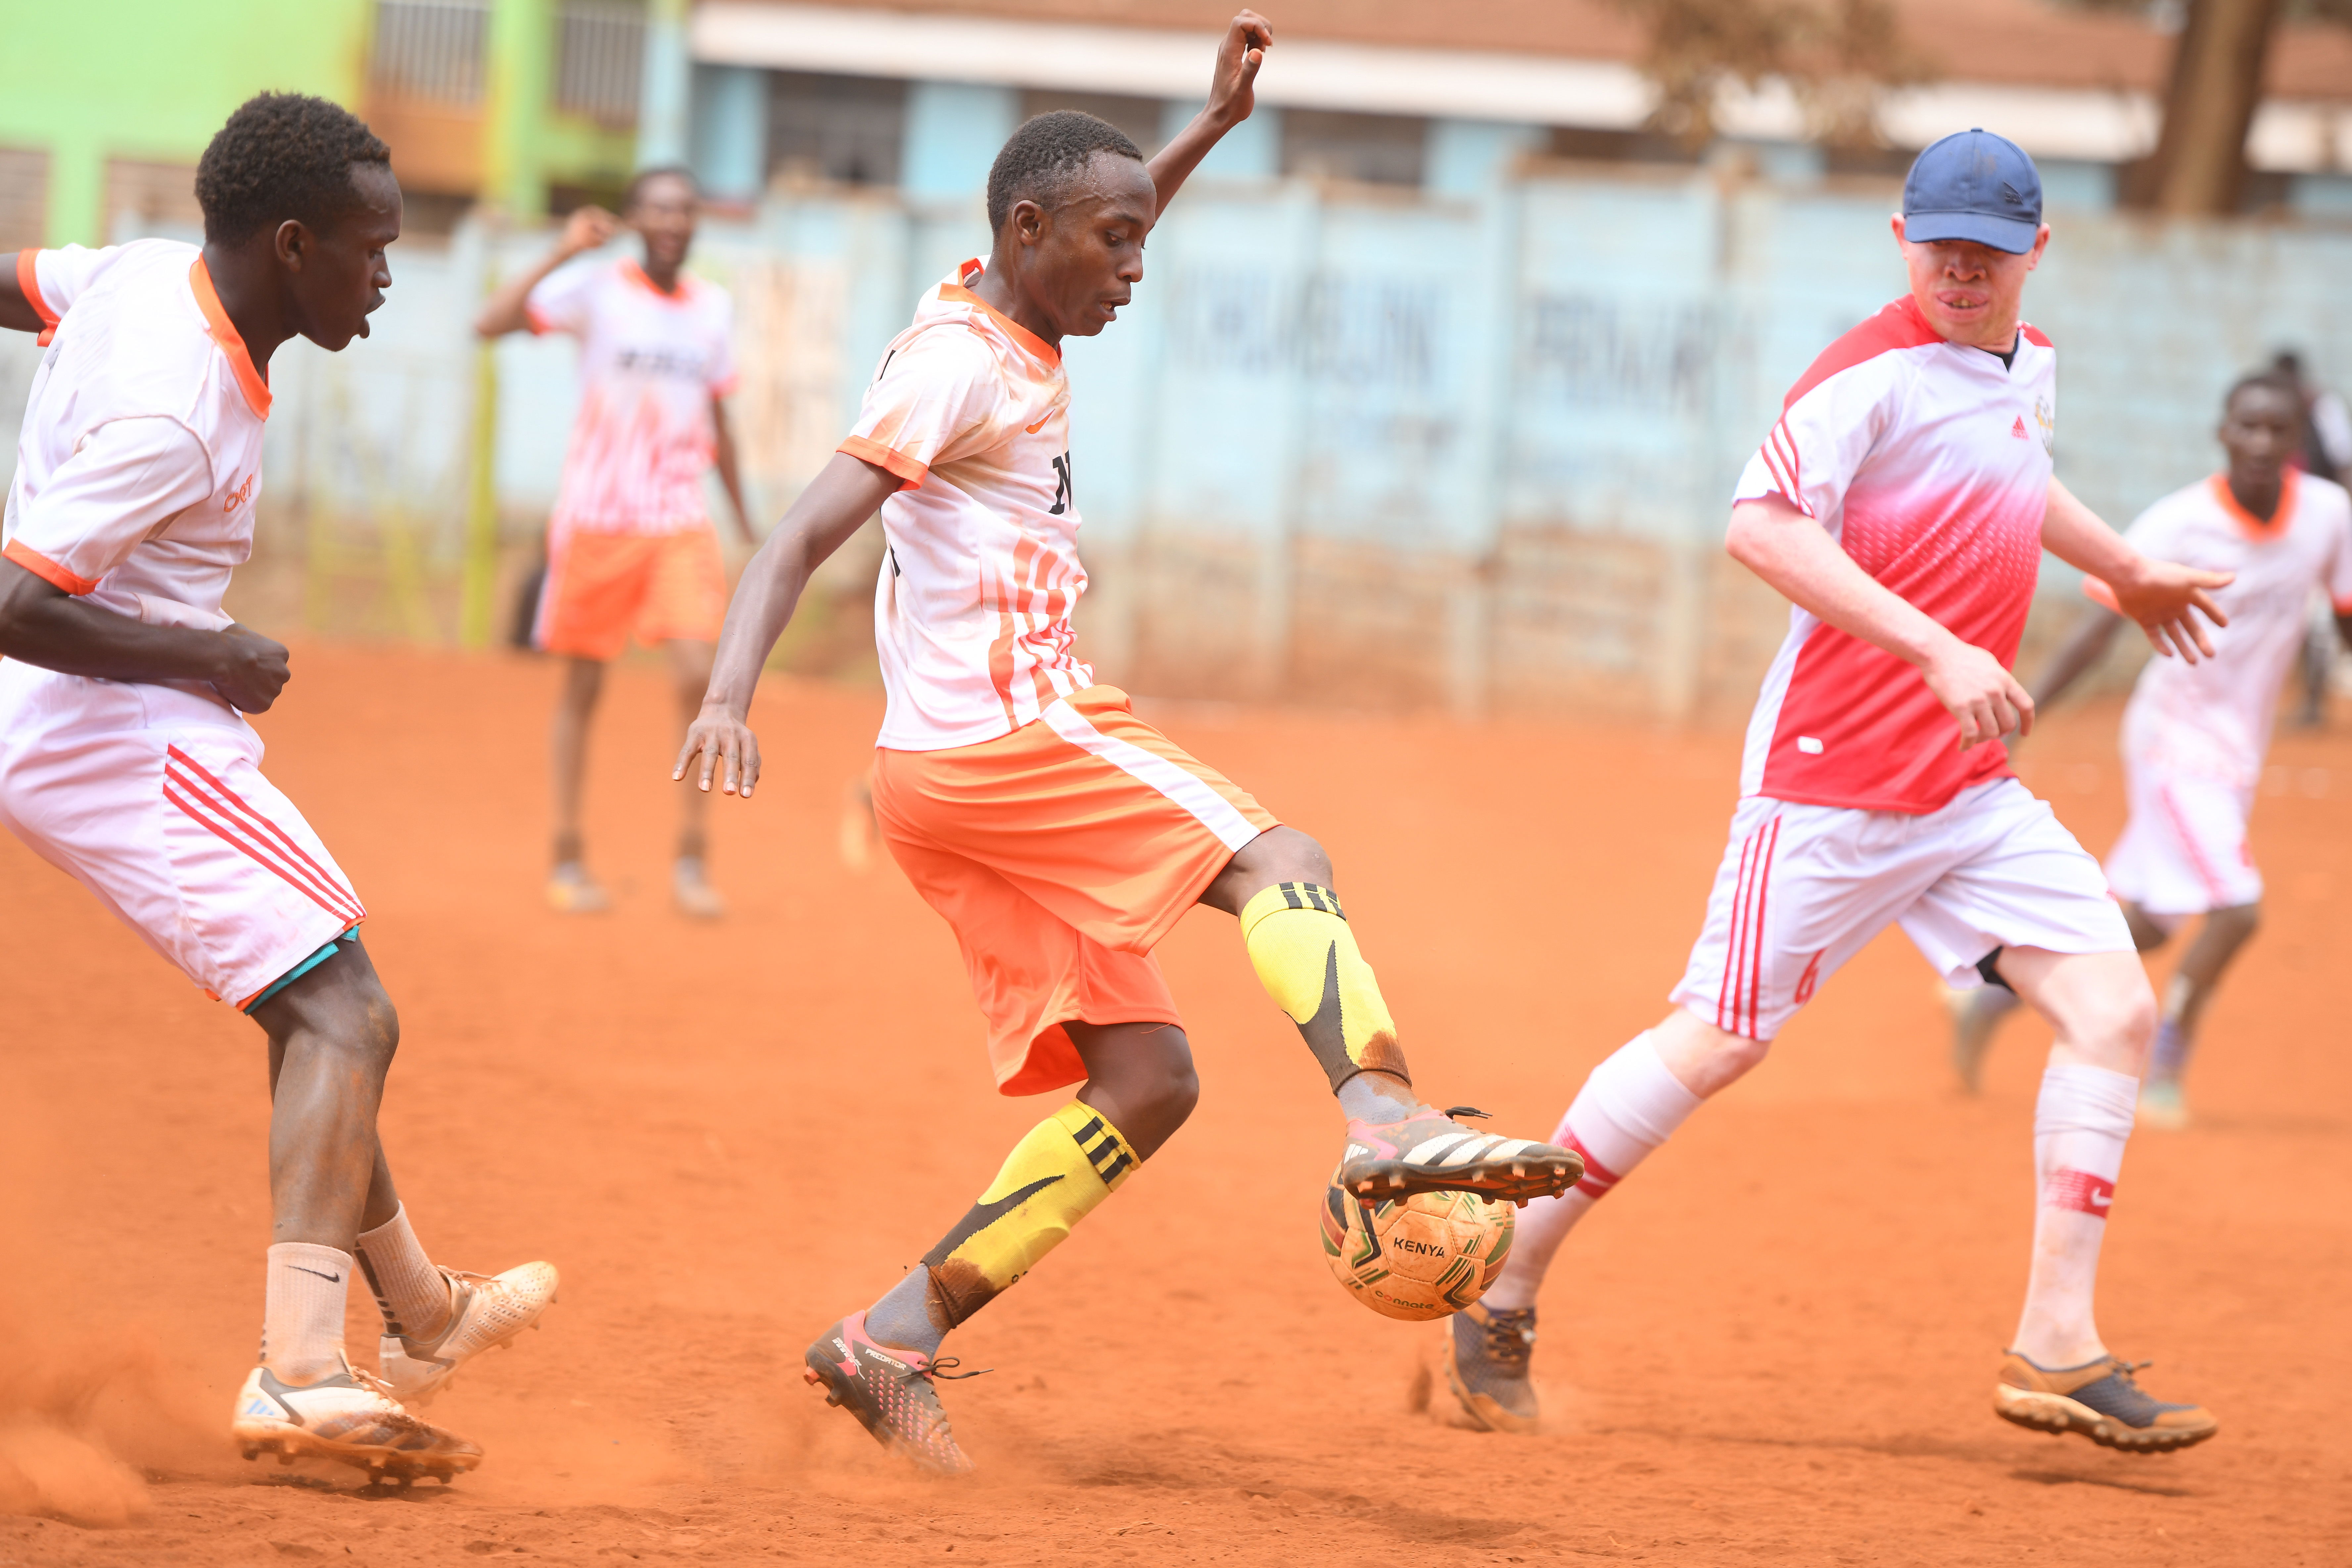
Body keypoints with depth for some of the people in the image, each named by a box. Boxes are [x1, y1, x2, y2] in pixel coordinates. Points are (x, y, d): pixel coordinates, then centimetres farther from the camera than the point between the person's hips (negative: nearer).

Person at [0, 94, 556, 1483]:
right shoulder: (174, 416, -26)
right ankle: (301, 1375, -28)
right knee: (347, 1018, -16)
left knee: (317, 1015, 22)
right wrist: (209, 659, -19)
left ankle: (422, 1317, 36)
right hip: (124, 741, -10)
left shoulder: (141, 275, 1)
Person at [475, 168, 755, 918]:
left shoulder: (714, 308, 9)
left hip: (681, 524, 3)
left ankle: (691, 857, -2)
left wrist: (746, 522, 20)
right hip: (597, 517, -3)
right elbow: (490, 323, -18)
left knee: (697, 675, -11)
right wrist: (562, 252, -20)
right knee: (583, 685, 4)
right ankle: (568, 861, 14)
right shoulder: (597, 291, -4)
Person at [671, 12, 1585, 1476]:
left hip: (968, 769, 10)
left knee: (1147, 1082, 6)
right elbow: (804, 537, -22)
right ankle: (1384, 1112, -42)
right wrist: (731, 696, -35)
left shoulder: (1011, 323, 15)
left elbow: (1104, 232, 39)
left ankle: (896, 1341, 4)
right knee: (1278, 864, -17)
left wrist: (1218, 121, 32)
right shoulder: (958, 364, -12)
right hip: (998, 740, -10)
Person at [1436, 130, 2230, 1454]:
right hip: (1833, 782, -8)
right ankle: (1507, 1288, 10)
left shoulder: (2032, 366, 12)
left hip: (1976, 792, 8)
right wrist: (1937, 650, -36)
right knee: (1723, 1041, -6)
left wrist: (2127, 570, 48)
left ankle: (2059, 1352, -4)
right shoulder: (1872, 376, -15)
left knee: (2115, 1007, -4)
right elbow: (1764, 526, -29)